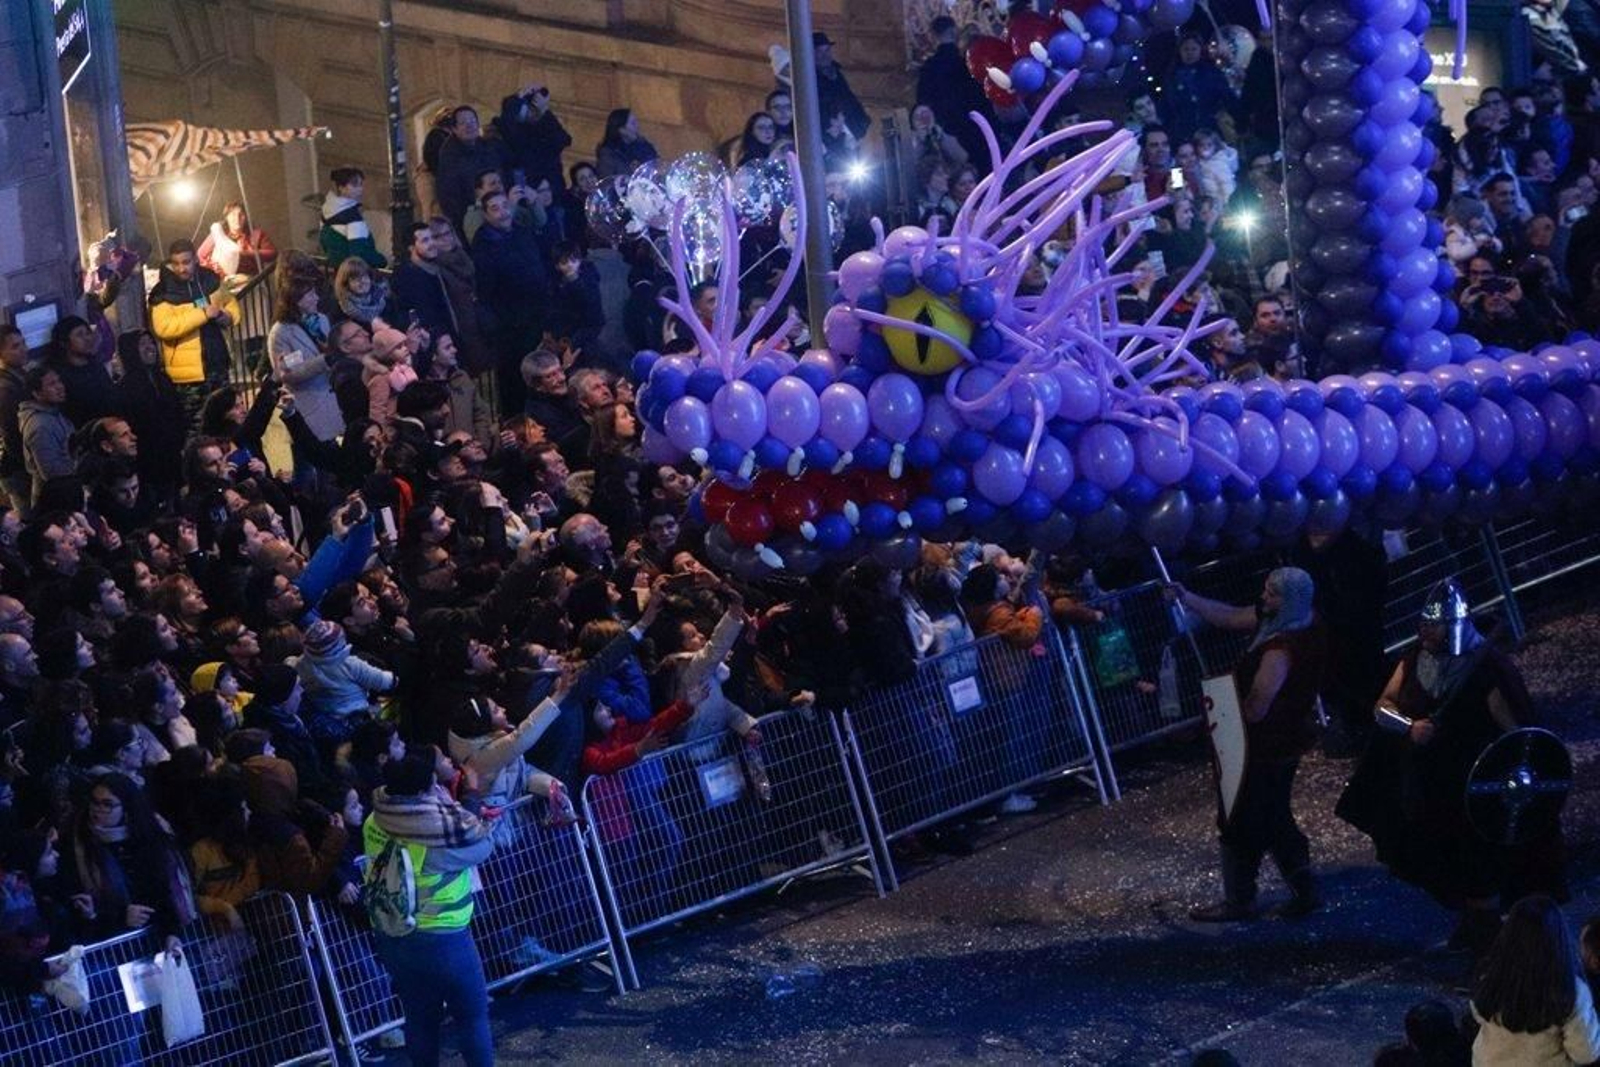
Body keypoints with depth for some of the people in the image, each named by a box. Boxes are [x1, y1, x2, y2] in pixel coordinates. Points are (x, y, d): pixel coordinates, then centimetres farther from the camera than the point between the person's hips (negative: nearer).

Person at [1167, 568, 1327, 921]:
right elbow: (1231, 617, 9)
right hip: (1290, 739, 9)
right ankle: (1305, 890, 26)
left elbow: (1255, 707, -28)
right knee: (1275, 819, 22)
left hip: (1266, 747, -9)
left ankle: (1237, 902, 19)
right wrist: (1186, 599, 4)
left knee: (1242, 825, 7)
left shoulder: (1281, 650, -31)